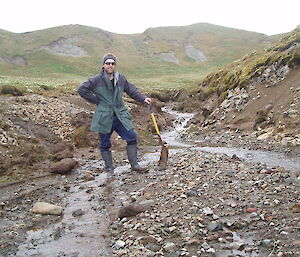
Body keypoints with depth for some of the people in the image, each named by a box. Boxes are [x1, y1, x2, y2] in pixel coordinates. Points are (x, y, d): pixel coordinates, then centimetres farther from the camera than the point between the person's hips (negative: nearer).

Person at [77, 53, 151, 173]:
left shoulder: (121, 79, 6)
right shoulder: (96, 80, -6)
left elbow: (132, 90, 17)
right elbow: (81, 89, -5)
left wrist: (143, 98, 6)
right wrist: (96, 100, -6)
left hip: (120, 116, 3)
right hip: (104, 118, -3)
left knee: (132, 137, -4)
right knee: (105, 144, 5)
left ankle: (134, 164, 8)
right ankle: (109, 168, 21)